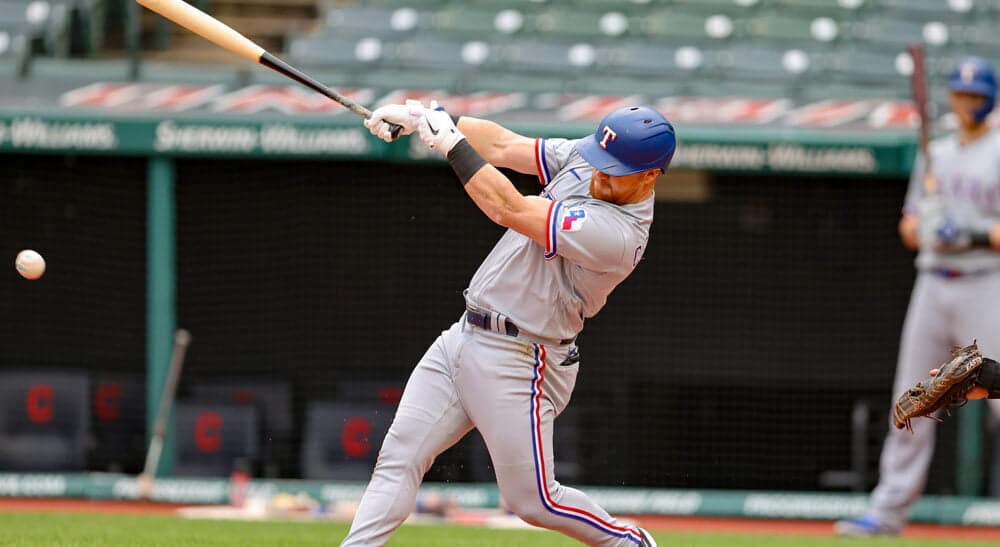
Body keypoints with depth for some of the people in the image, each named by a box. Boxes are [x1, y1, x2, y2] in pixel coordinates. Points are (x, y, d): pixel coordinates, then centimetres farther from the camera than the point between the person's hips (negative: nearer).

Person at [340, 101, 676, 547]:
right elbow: (503, 146, 5)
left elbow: (508, 210, -26)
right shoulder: (586, 157, 1)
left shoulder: (617, 234, -25)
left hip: (518, 364, -8)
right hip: (463, 338, 8)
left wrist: (451, 143, -18)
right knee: (398, 459, -1)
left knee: (534, 501, 1)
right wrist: (422, 117, -7)